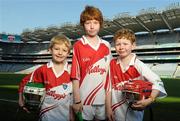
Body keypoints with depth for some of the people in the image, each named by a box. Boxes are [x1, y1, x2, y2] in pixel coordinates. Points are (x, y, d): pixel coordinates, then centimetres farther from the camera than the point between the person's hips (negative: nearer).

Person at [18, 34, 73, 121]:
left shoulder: (71, 71, -7)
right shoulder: (43, 70, -7)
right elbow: (24, 82, 6)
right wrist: (21, 100, 2)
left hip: (65, 113, 0)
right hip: (47, 114, 0)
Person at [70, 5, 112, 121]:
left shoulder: (106, 46, 4)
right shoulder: (78, 46, -8)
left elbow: (109, 72, 8)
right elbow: (75, 76, -9)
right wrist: (77, 101, -9)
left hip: (103, 99, 4)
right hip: (84, 99, -3)